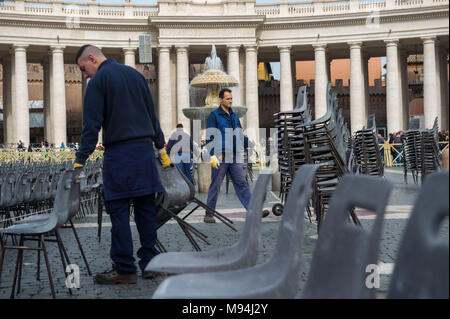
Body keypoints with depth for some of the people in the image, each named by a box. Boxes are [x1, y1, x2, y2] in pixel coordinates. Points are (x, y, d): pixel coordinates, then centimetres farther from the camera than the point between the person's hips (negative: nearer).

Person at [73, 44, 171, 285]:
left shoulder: (98, 81, -3)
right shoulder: (134, 74, 16)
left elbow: (91, 125, -11)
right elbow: (152, 114, 19)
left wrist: (80, 161, -10)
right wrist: (161, 148, 24)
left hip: (118, 153, -6)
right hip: (145, 150, 6)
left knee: (118, 211, -2)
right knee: (146, 209, 9)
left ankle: (125, 269, -1)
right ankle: (150, 263, 13)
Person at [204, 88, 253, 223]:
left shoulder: (234, 115, 16)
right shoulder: (214, 115, -3)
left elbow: (240, 135, 23)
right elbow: (209, 138, -7)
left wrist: (250, 144, 9)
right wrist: (212, 155, -15)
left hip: (235, 156, 5)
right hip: (220, 157, -5)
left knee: (242, 183, 1)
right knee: (215, 186, 3)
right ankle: (208, 215, 13)